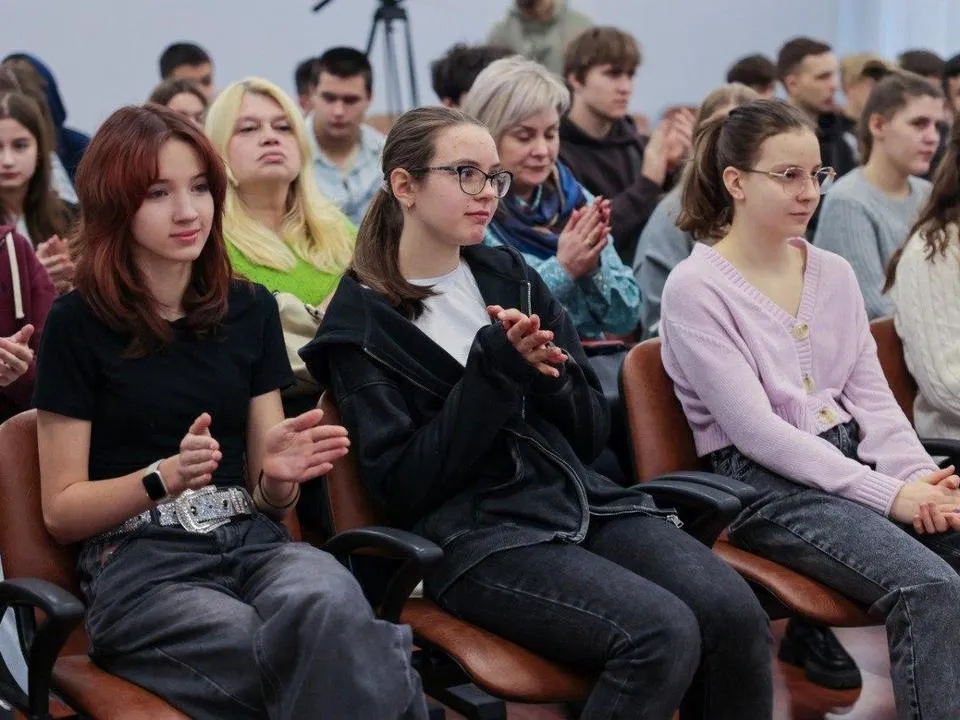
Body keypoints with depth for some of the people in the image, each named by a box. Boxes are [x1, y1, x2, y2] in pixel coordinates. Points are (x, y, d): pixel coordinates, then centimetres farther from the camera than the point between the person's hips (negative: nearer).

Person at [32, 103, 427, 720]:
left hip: (253, 540, 3)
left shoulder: (250, 309, 11)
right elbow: (61, 510, 0)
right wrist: (166, 477, -17)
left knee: (328, 604, -35)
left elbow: (270, 499, 13)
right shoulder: (80, 323, 0)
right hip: (138, 562, -3)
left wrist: (280, 474, -10)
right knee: (333, 649, -32)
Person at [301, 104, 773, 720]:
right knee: (663, 635, -29)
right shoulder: (361, 323, 0)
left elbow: (592, 431, 13)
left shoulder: (511, 276, 15)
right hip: (475, 534, -5)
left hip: (579, 496, 6)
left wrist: (543, 374, -8)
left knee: (735, 615, -21)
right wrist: (496, 371, -13)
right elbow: (404, 484, -9)